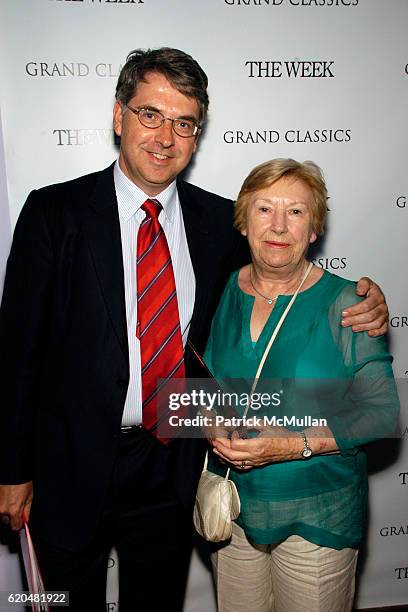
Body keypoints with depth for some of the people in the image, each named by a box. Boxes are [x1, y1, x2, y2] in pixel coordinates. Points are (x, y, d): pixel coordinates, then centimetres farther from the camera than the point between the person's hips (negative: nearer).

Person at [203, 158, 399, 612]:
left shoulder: (344, 304, -13)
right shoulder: (222, 294, -3)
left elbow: (382, 411, -12)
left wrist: (296, 444, -22)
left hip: (317, 517, -3)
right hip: (231, 506, 3)